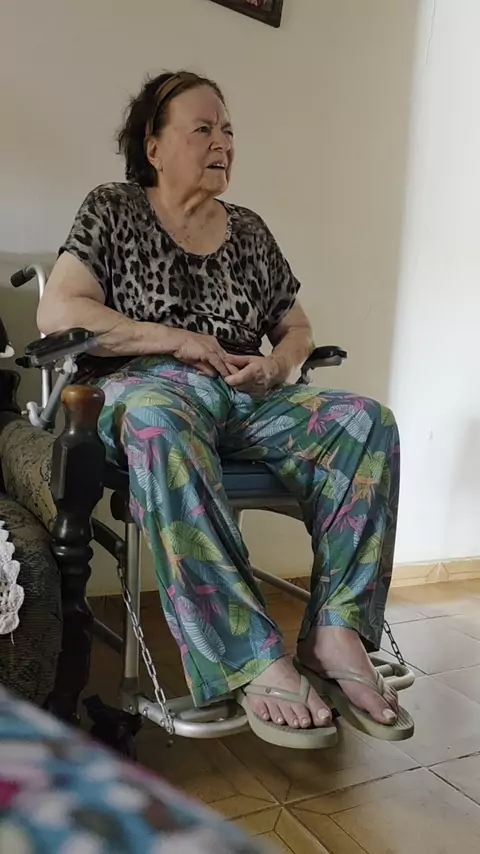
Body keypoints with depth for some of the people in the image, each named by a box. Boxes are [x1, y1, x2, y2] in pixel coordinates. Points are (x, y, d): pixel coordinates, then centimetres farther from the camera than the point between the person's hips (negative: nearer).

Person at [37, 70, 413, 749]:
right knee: (161, 423, -42)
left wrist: (282, 359, -1)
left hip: (246, 400, 5)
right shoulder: (112, 211, 8)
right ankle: (253, 662, -40)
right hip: (147, 387, -4)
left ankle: (337, 633, -28)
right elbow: (57, 313, -5)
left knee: (369, 422, -22)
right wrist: (181, 342, -9)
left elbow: (296, 324, 25)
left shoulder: (250, 231, 20)